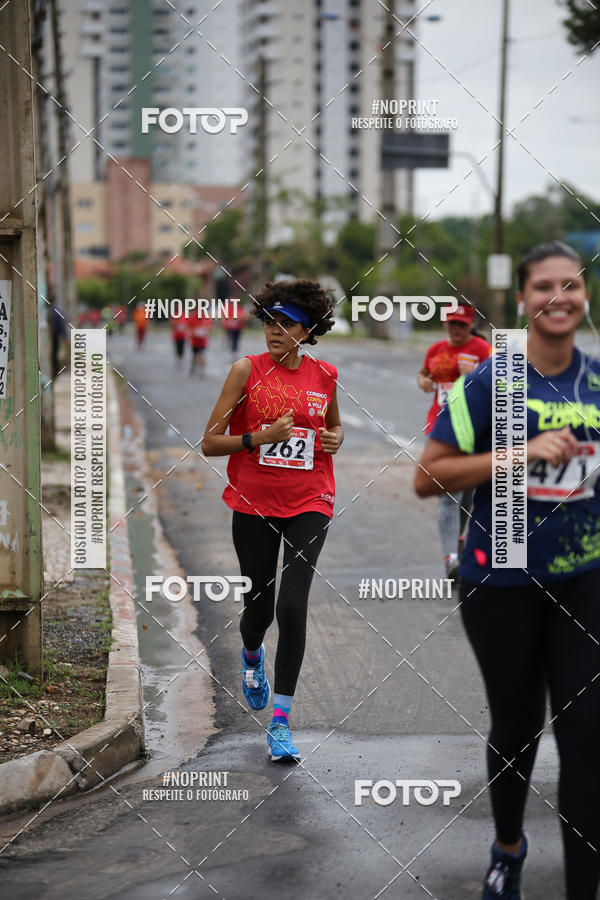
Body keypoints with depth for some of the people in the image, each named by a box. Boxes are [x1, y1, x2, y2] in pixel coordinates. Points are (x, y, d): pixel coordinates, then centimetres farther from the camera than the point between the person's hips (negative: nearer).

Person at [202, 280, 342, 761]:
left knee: (292, 605, -13)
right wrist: (261, 437, -19)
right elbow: (210, 442, -5)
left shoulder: (324, 375, 4)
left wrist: (334, 438, 1)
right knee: (258, 604, 9)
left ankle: (281, 721, -6)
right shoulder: (247, 370, -4)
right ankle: (252, 656, 48)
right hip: (254, 504, 0)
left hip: (308, 504, 1)